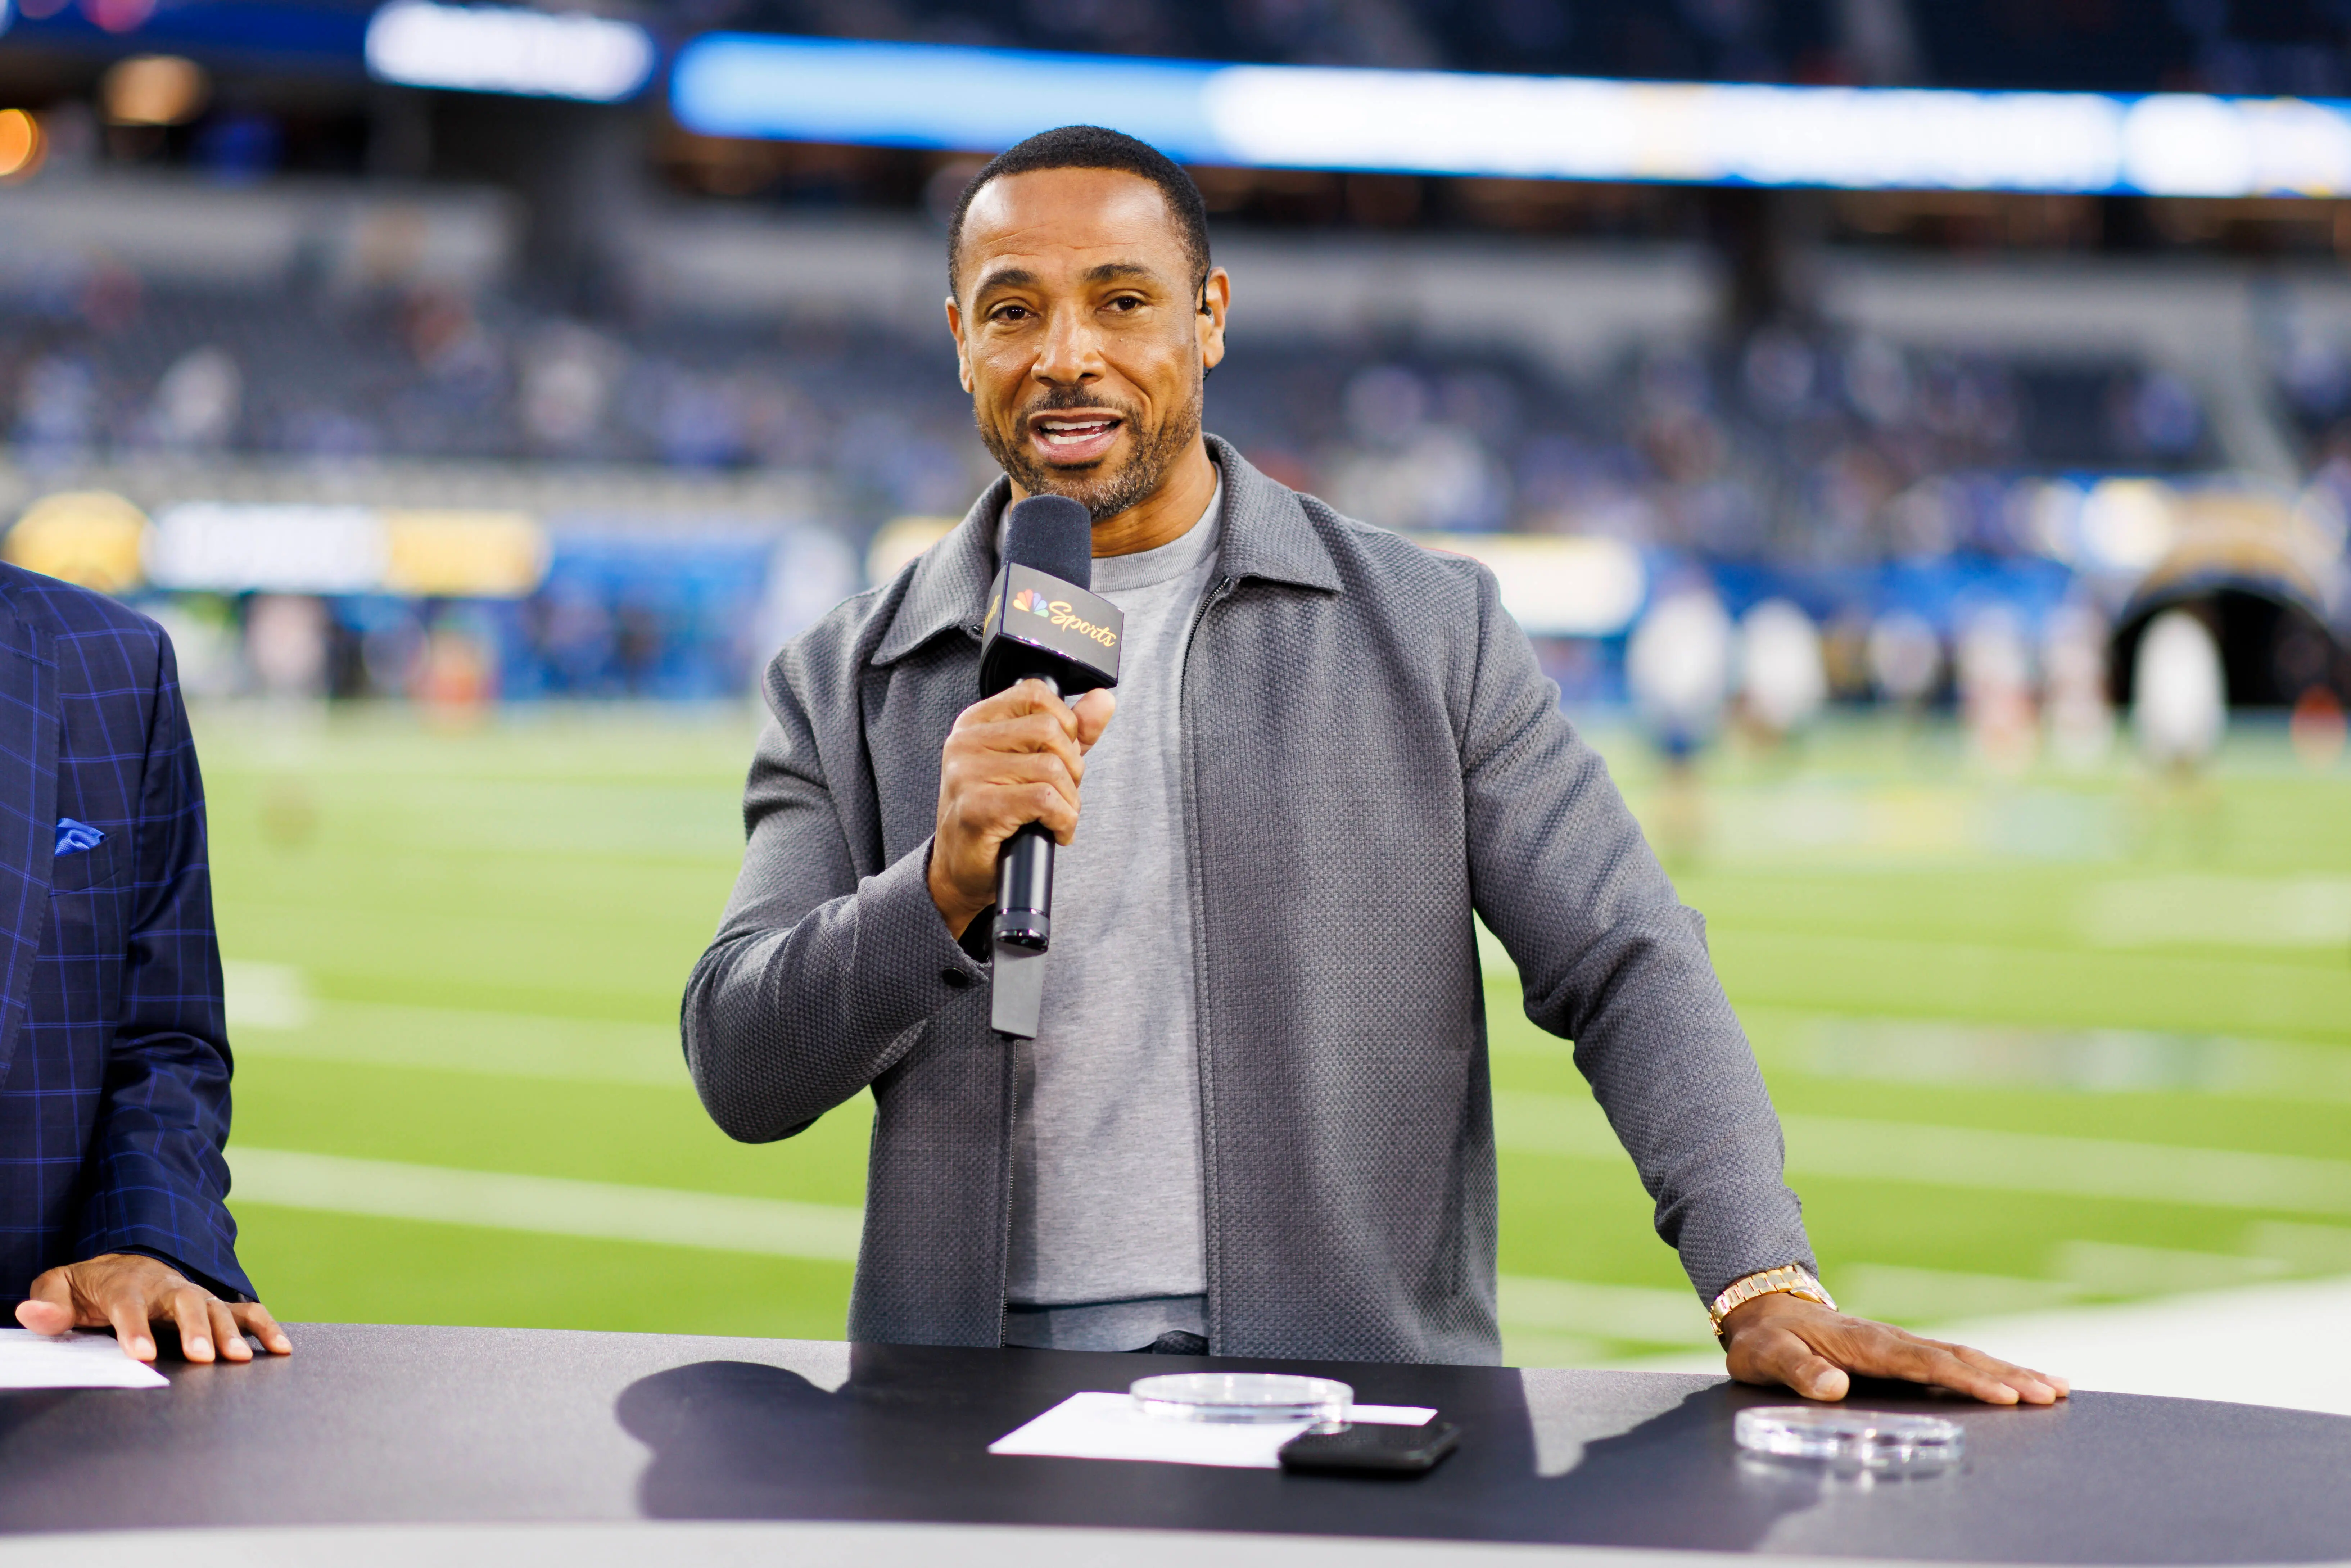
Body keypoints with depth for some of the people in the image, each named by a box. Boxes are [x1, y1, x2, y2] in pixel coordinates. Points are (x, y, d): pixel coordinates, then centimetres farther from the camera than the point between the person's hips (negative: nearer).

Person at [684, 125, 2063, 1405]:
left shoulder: (1432, 632, 7)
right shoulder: (847, 688, 10)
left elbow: (1628, 971, 1)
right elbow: (741, 1075, 4)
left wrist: (1767, 1287, -13)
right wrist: (944, 888, -15)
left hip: (1354, 1397, -1)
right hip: (978, 1394, 1)